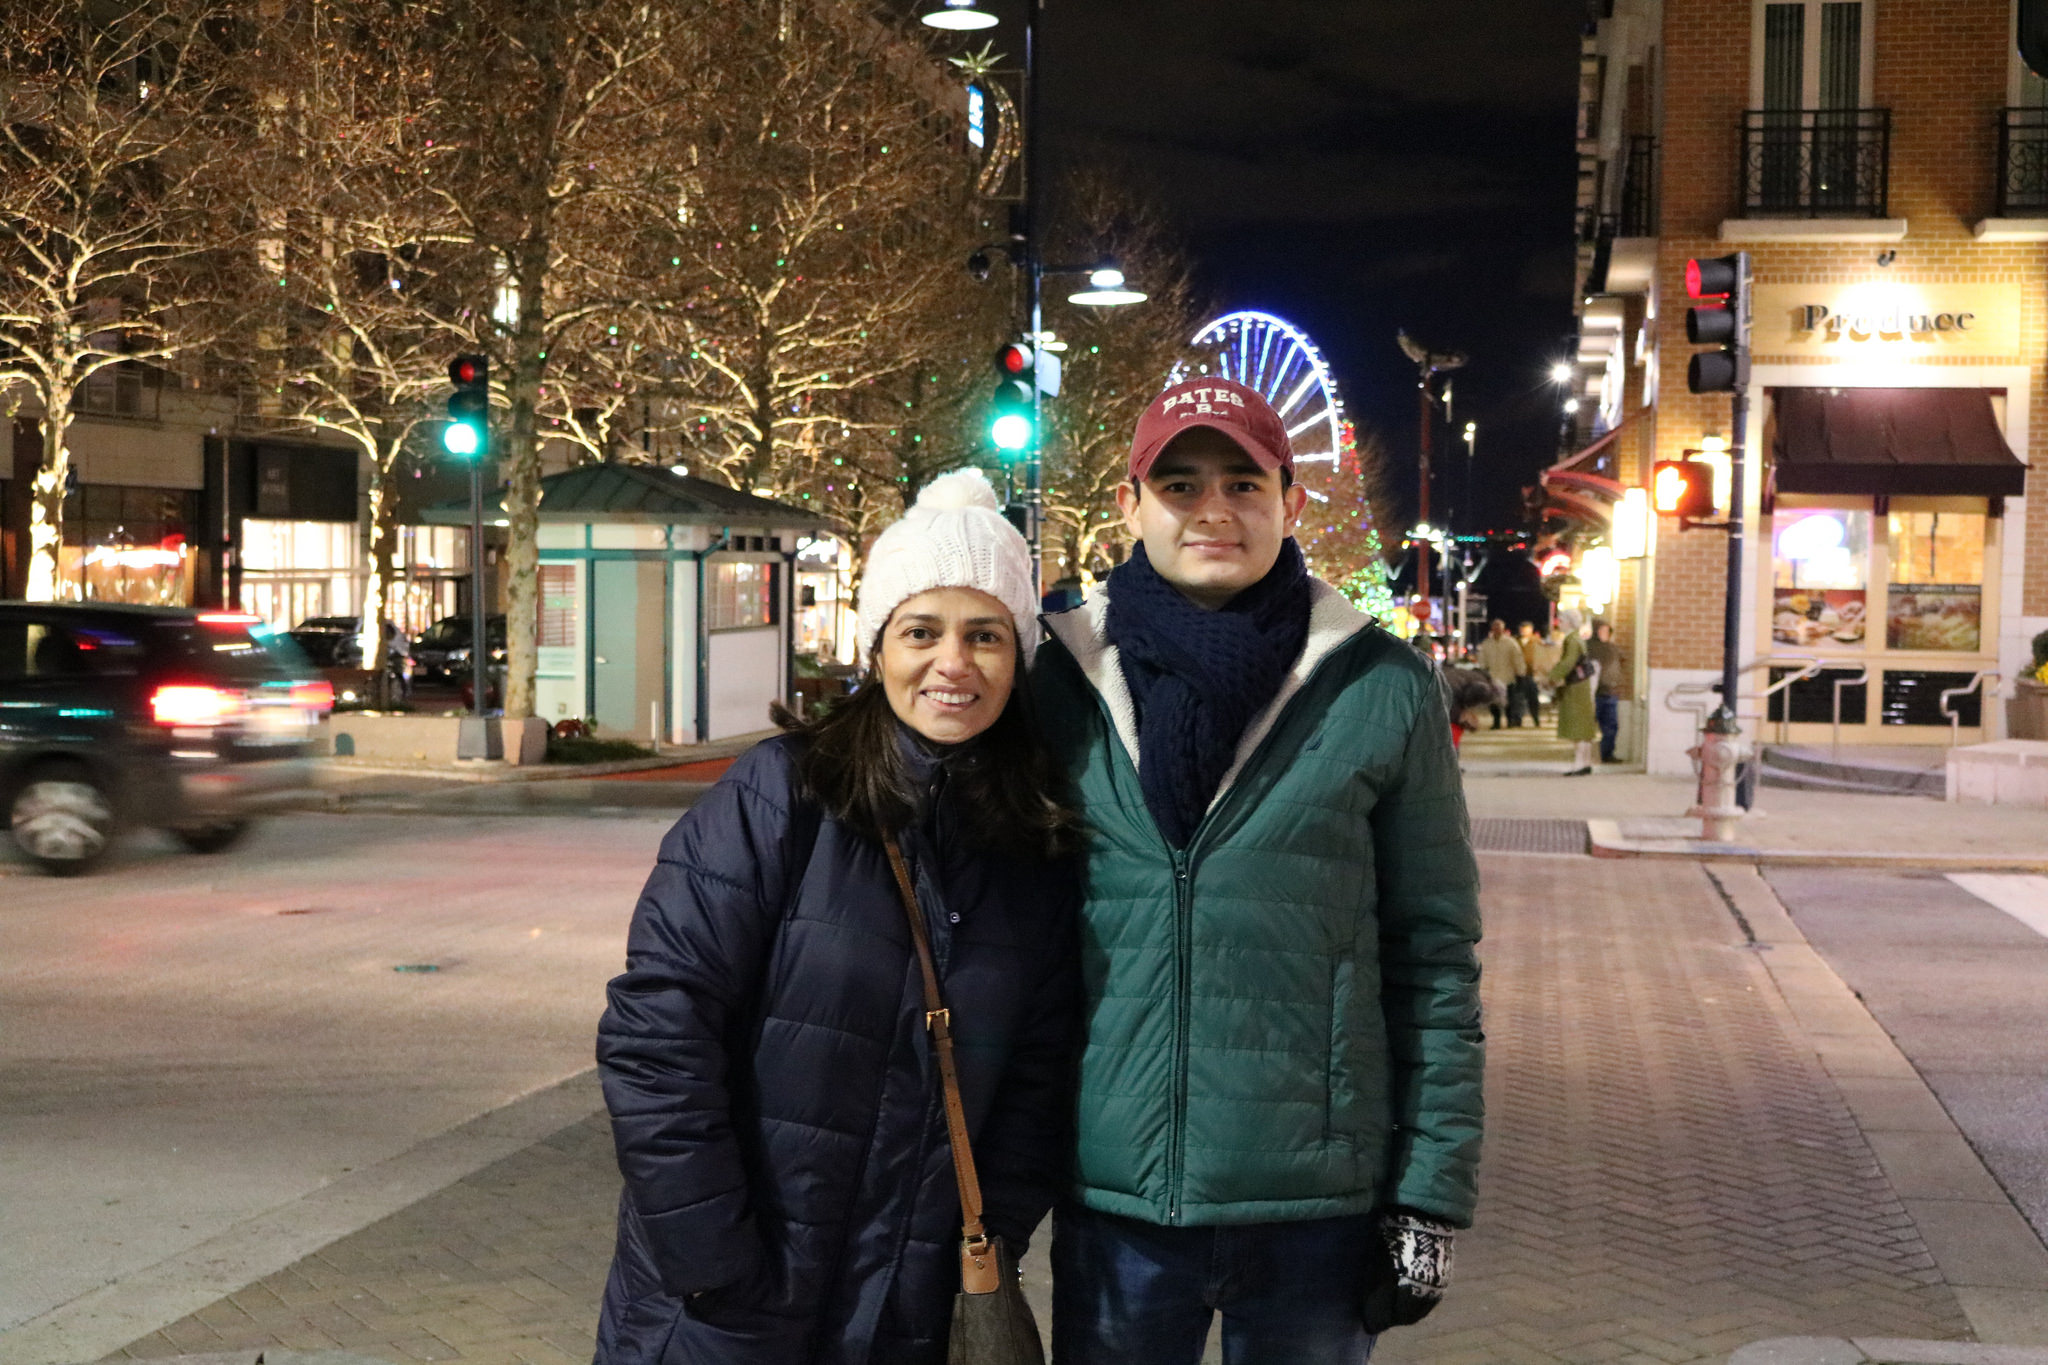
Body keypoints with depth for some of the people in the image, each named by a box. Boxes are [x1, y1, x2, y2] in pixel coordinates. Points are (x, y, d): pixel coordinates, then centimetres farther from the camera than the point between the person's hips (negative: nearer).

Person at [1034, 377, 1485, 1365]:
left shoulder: (1383, 690, -2)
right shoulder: (1062, 680, 3)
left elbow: (1434, 958, 1)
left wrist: (1431, 1198, -2)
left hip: (1319, 1207, -1)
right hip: (1110, 1198, 1)